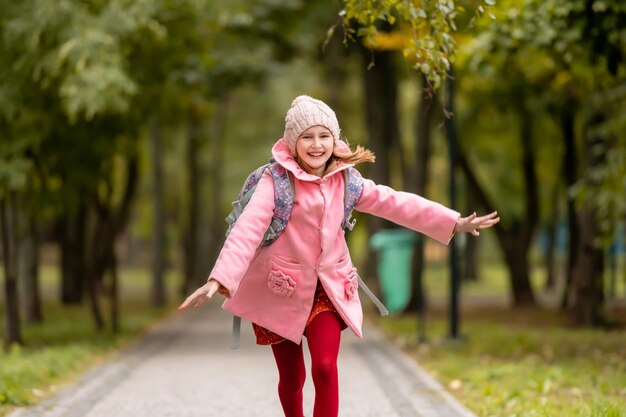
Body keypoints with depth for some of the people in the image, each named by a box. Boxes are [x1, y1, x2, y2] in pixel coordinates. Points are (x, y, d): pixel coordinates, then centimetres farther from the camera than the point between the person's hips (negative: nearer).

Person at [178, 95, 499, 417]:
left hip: (327, 287, 3)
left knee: (326, 368, -15)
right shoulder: (276, 180, -15)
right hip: (280, 290, -3)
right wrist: (218, 279, -37)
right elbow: (248, 227, -25)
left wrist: (456, 222, -7)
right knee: (291, 379, 8)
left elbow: (393, 202, -1)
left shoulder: (344, 180, 0)